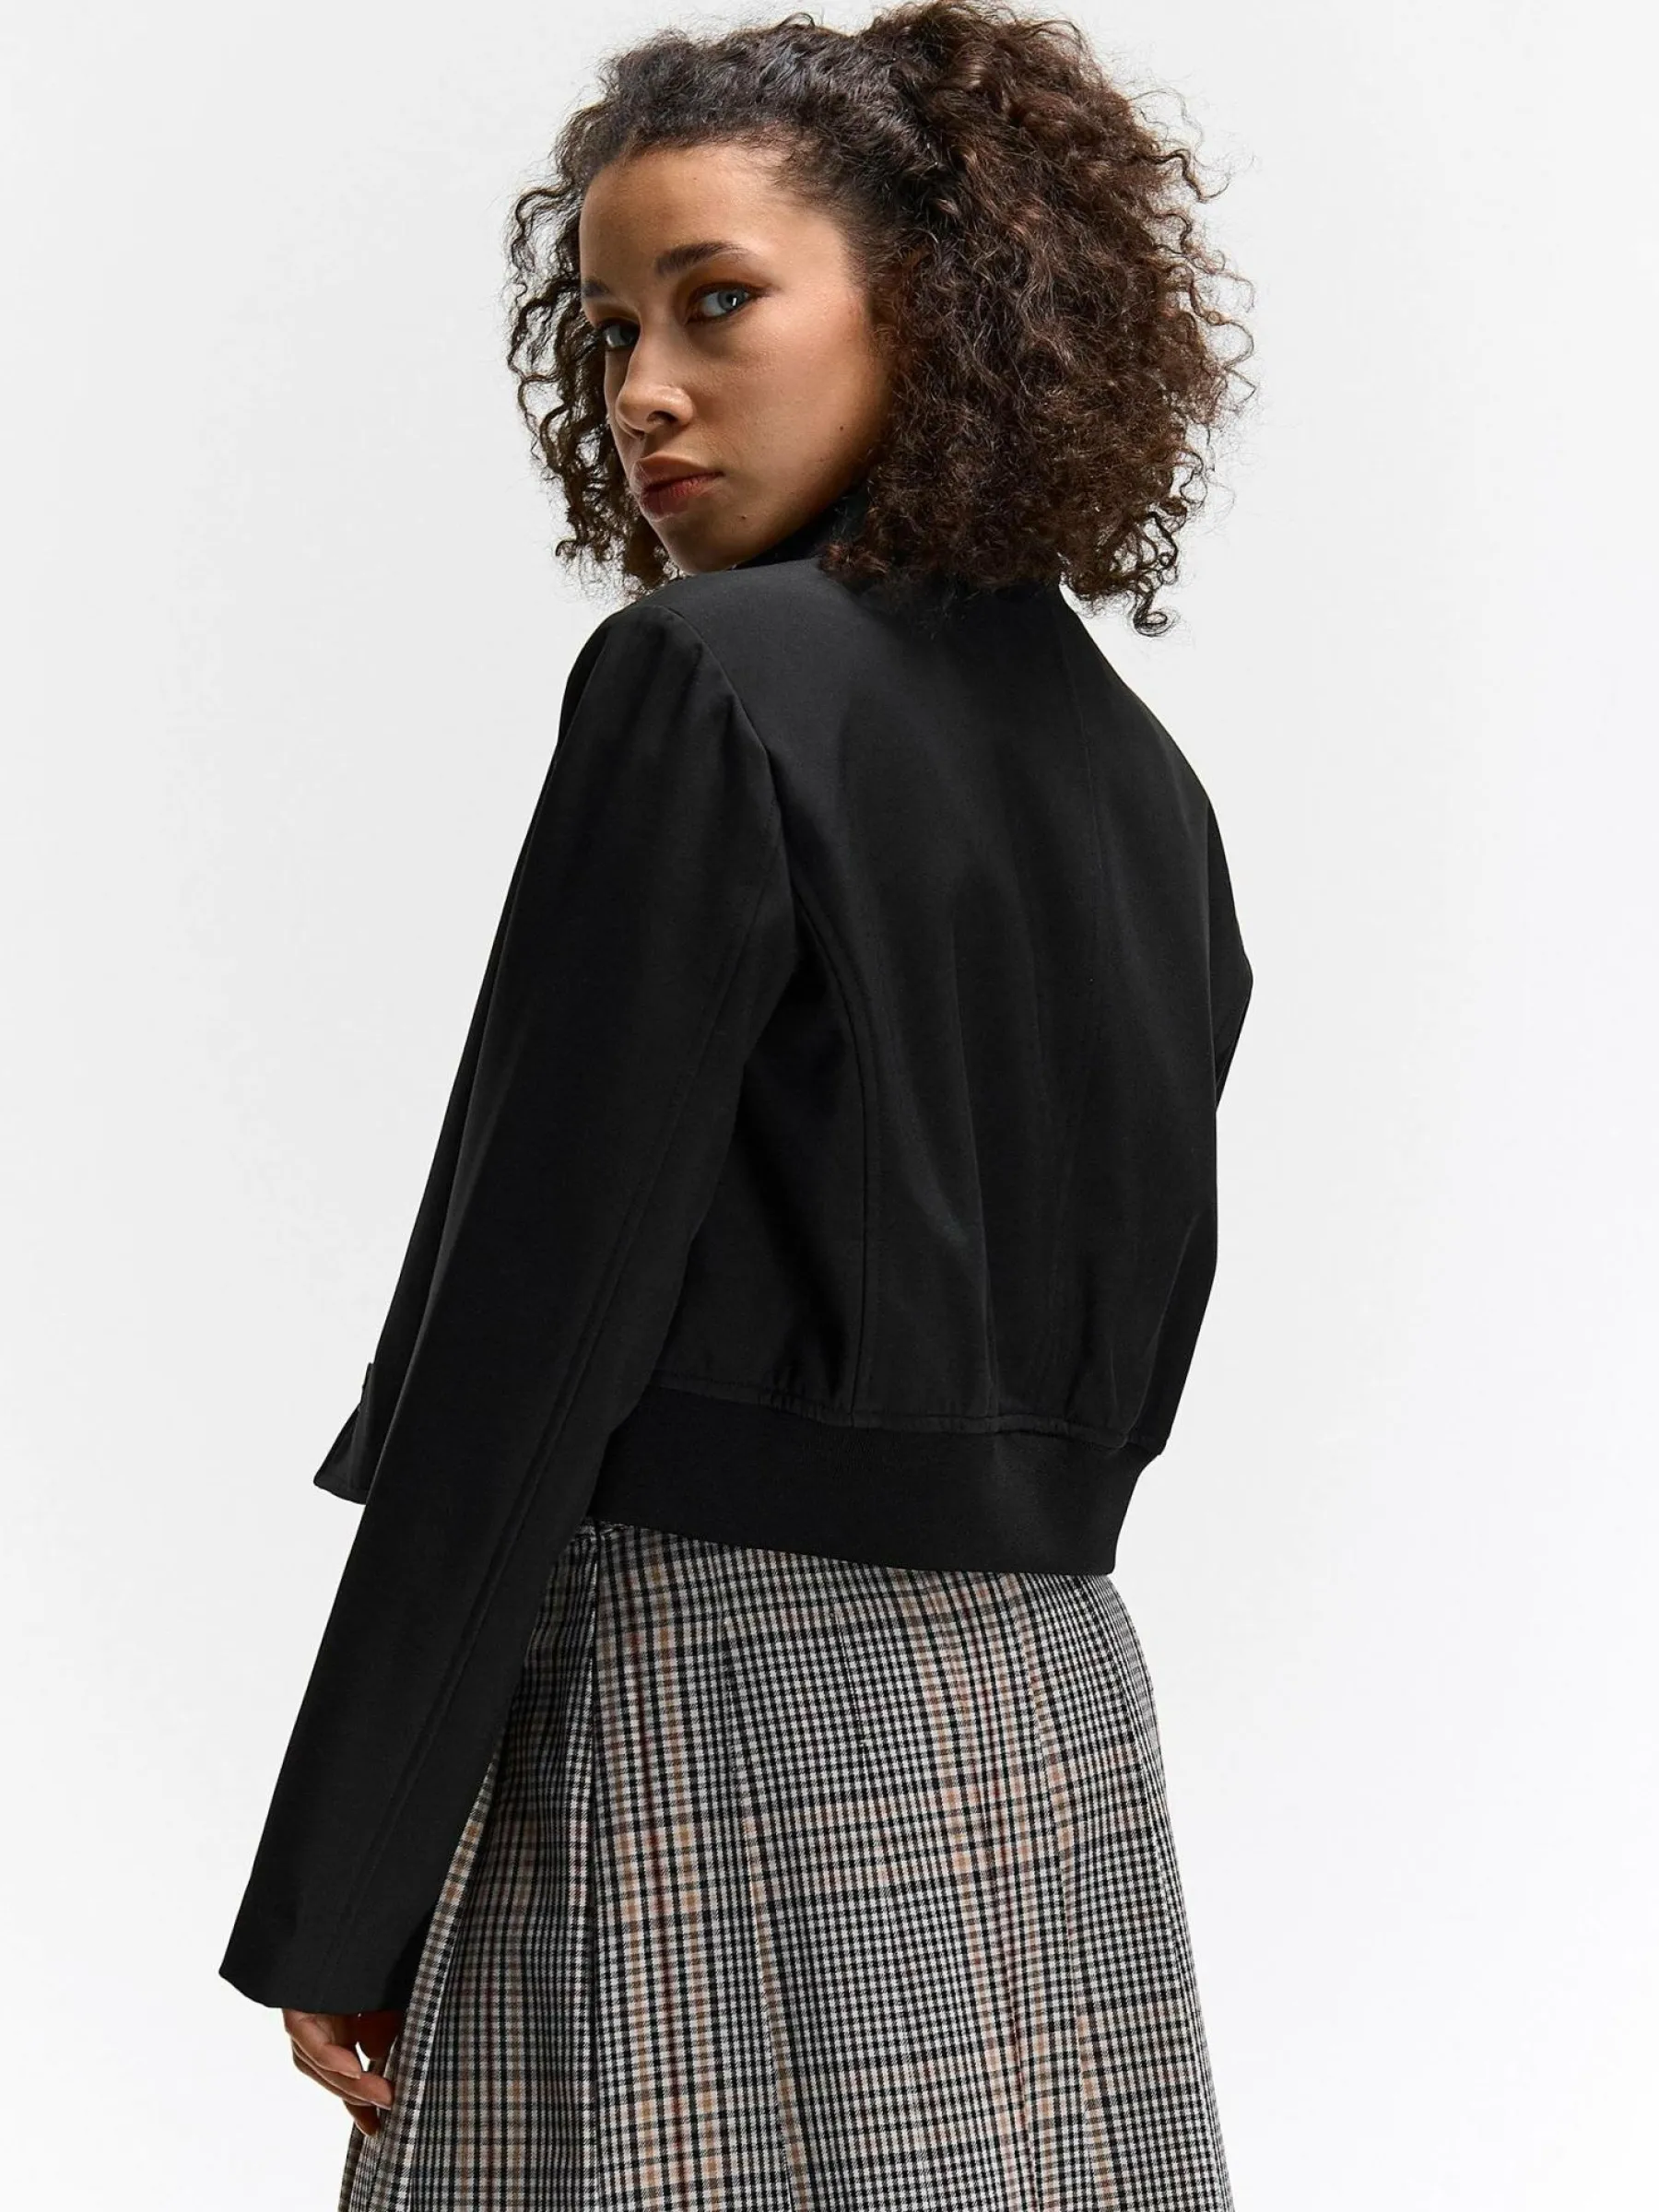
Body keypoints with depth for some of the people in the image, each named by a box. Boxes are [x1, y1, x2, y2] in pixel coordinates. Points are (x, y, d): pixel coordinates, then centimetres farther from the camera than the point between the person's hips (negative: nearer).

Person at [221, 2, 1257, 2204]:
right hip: (1056, 1728, 8)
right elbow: (1133, 1330, 14)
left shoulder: (709, 685, -13)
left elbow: (538, 1322, -15)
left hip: (714, 1726, -8)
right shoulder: (1139, 774, 11)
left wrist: (336, 1897, -11)